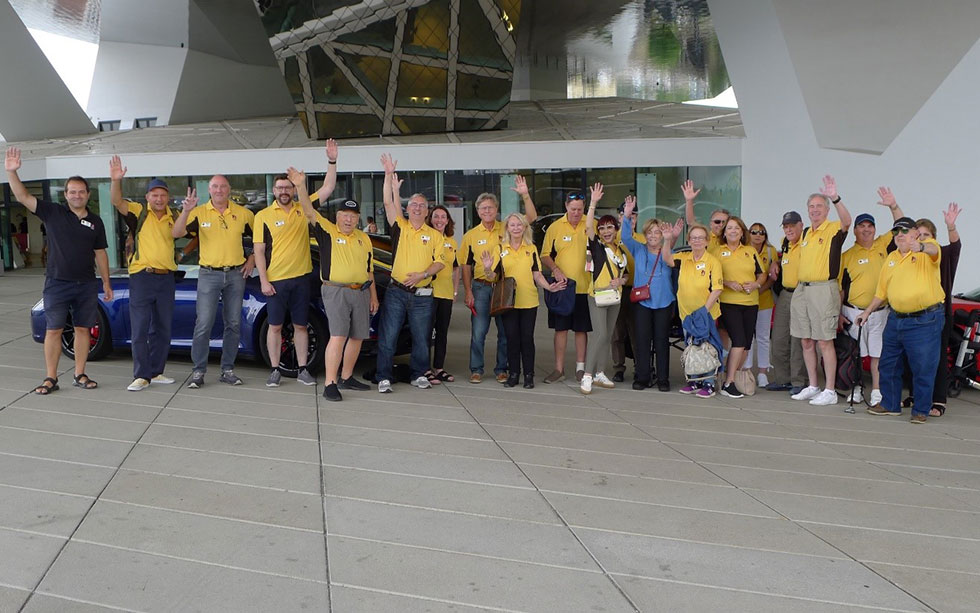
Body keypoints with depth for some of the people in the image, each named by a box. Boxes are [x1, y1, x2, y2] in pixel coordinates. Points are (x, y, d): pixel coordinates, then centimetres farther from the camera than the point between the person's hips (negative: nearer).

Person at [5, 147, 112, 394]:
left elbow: (100, 254, 11)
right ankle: (50, 378, 6)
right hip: (57, 283, -2)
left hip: (87, 284, 2)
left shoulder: (95, 221, 8)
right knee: (53, 330, -1)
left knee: (82, 329, 7)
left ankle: (80, 375, 16)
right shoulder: (53, 212, 0)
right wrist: (11, 172, -23)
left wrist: (106, 283, 9)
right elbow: (22, 196, -9)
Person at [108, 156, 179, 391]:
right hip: (142, 277, -4)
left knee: (163, 329, 11)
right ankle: (142, 376, 3)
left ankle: (156, 372, 21)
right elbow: (117, 201, -17)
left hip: (167, 277, 4)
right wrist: (116, 181, -35)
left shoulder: (173, 217, 11)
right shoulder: (138, 212, -2)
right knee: (140, 329, -4)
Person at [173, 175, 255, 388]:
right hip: (209, 274, -2)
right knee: (203, 324, -5)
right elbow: (177, 233, -11)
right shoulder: (199, 212, 0)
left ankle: (228, 370, 16)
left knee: (233, 324, 6)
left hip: (236, 274, 2)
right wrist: (186, 210, -25)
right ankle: (198, 371, 3)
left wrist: (252, 259, 6)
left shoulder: (243, 213, 4)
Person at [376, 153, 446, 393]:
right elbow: (389, 203, -6)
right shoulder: (400, 227, 5)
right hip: (396, 292, -1)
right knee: (387, 337, -1)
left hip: (422, 295, 1)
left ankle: (419, 375, 23)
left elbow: (440, 261, 0)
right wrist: (389, 175, -14)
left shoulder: (435, 235, 7)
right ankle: (384, 378, 6)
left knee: (421, 339, 8)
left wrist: (423, 274, -16)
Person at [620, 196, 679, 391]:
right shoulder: (638, 250, 8)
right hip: (641, 302, 1)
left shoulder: (668, 252, 4)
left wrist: (668, 239, -34)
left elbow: (669, 261, -19)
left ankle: (663, 379, 9)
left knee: (662, 341, 3)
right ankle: (642, 378, 8)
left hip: (663, 303, -1)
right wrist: (627, 216, -22)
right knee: (642, 340, 1)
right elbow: (625, 237, -7)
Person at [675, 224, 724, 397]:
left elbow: (717, 289, -14)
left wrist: (704, 310, -19)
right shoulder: (683, 258, 3)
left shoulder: (713, 262, -11)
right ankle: (695, 381, 25)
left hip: (707, 313, -5)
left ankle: (709, 384, 9)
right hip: (686, 313, 5)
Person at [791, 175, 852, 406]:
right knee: (806, 341, 10)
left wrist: (835, 198, -42)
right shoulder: (805, 233, 16)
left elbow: (847, 221, -29)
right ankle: (812, 386, 20)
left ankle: (830, 391, 2)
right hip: (802, 289, 7)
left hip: (823, 289, -7)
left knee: (824, 342, -5)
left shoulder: (833, 229, -6)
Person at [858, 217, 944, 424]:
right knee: (888, 365, 12)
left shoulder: (927, 249, -4)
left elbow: (933, 249, -31)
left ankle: (921, 410, 11)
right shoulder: (891, 258, 15)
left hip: (925, 321, -7)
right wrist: (868, 311, 21)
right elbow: (882, 290, 22)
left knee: (923, 368, -1)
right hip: (895, 319, 7)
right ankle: (890, 404, 26)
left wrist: (921, 247, -53)